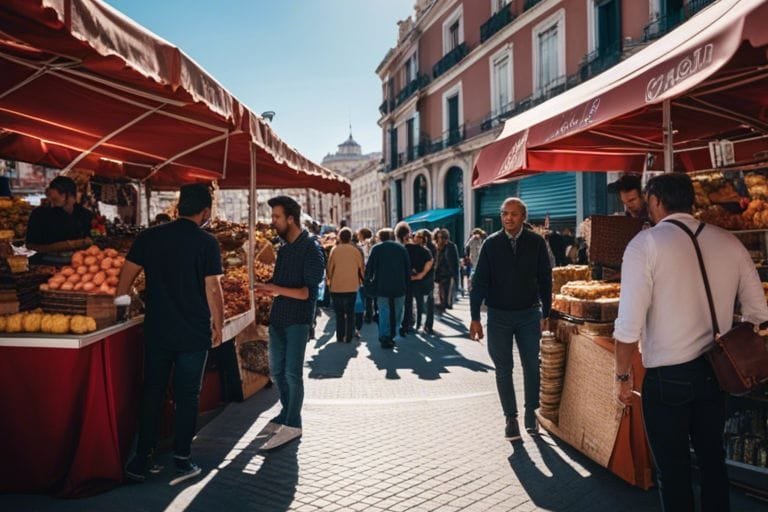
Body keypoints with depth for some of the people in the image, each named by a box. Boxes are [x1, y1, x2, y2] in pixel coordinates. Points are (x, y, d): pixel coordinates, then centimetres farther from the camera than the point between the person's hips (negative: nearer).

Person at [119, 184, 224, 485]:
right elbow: (213, 289, -9)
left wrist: (119, 304, 18)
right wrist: (218, 325, 2)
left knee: (152, 393, 14)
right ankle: (181, 461, 15)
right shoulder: (206, 242, -9)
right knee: (187, 397, 8)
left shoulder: (149, 237, 1)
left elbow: (127, 276, 3)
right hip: (194, 334, -3)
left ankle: (141, 461, 20)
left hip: (157, 331, 3)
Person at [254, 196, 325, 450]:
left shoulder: (311, 249, -12)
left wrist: (275, 289, -23)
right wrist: (268, 289, -5)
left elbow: (308, 292, -17)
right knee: (277, 370, 14)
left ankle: (292, 425, 8)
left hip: (298, 319, -8)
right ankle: (286, 413, 31)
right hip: (278, 316, 8)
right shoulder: (284, 247, 12)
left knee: (292, 372, -3)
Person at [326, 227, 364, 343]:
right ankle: (349, 337, 8)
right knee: (350, 313, 10)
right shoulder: (356, 250, -4)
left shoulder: (335, 250, -5)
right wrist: (361, 280, 17)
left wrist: (329, 280, 14)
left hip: (337, 286, 0)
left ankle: (340, 337, 10)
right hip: (352, 286, 0)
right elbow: (361, 268, 1)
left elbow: (330, 267, -3)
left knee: (339, 313, 10)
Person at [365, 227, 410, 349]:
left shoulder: (376, 248, -1)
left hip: (382, 286, -2)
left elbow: (369, 267, -4)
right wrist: (407, 284, 11)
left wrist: (368, 279, 12)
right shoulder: (401, 248, 7)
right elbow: (408, 268, 6)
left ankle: (385, 338, -2)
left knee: (384, 312, 3)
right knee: (397, 312, 14)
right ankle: (392, 334, 15)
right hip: (399, 286, 2)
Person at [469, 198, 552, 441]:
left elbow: (545, 279, 3)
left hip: (529, 314, 0)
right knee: (503, 369, 7)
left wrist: (545, 314, 4)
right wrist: (475, 318, -5)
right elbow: (479, 281, -3)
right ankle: (511, 418, 19)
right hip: (498, 316, 0)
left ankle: (531, 413, 26)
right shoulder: (491, 244, -4)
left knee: (532, 366, 6)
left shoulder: (536, 243, -3)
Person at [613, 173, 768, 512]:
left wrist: (623, 373, -6)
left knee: (673, 469, 10)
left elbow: (630, 322, -18)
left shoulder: (647, 243, -14)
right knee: (712, 459, 23)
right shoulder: (730, 243, 2)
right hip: (715, 371, 5)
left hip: (667, 376, -5)